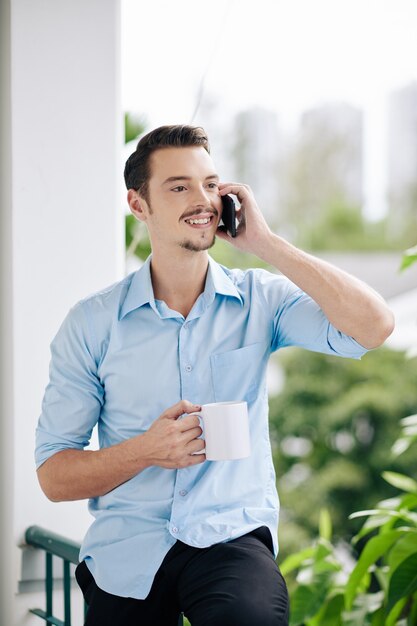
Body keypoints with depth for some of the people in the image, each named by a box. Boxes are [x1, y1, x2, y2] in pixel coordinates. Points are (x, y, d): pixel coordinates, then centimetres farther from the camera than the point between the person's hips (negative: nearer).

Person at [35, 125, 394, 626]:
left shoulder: (262, 299, 4)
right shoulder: (92, 322, 2)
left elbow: (373, 327, -14)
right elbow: (53, 475, 3)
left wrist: (263, 241, -10)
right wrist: (146, 450, -16)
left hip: (232, 539, -3)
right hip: (126, 551, 4)